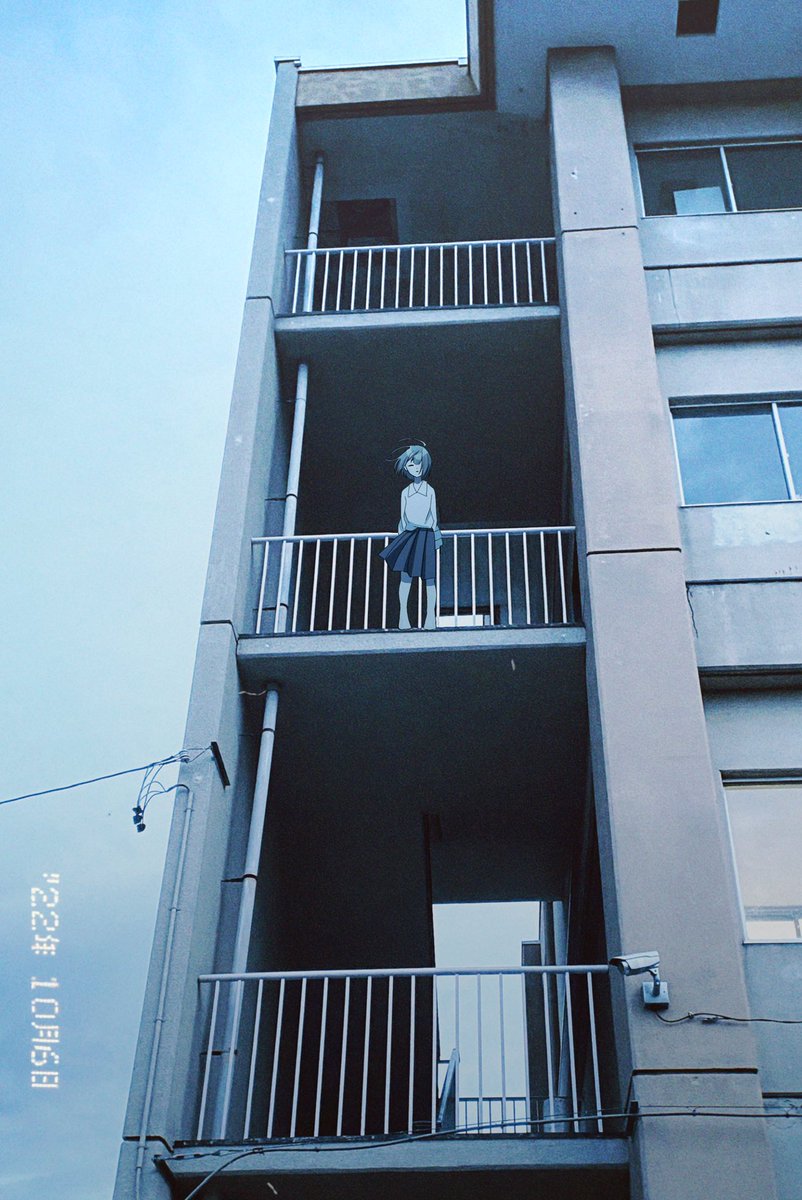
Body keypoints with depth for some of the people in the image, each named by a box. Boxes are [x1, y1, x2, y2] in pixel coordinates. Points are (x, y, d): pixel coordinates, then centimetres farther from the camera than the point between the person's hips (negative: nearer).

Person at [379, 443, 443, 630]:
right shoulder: (405, 492, 9)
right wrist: (403, 535, 3)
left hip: (426, 536, -1)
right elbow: (403, 516, 10)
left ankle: (431, 616, 3)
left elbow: (433, 516, 6)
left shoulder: (430, 490, 5)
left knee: (429, 577, -1)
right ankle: (403, 615, 2)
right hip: (409, 535, 2)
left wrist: (430, 531, -2)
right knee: (406, 575, -3)